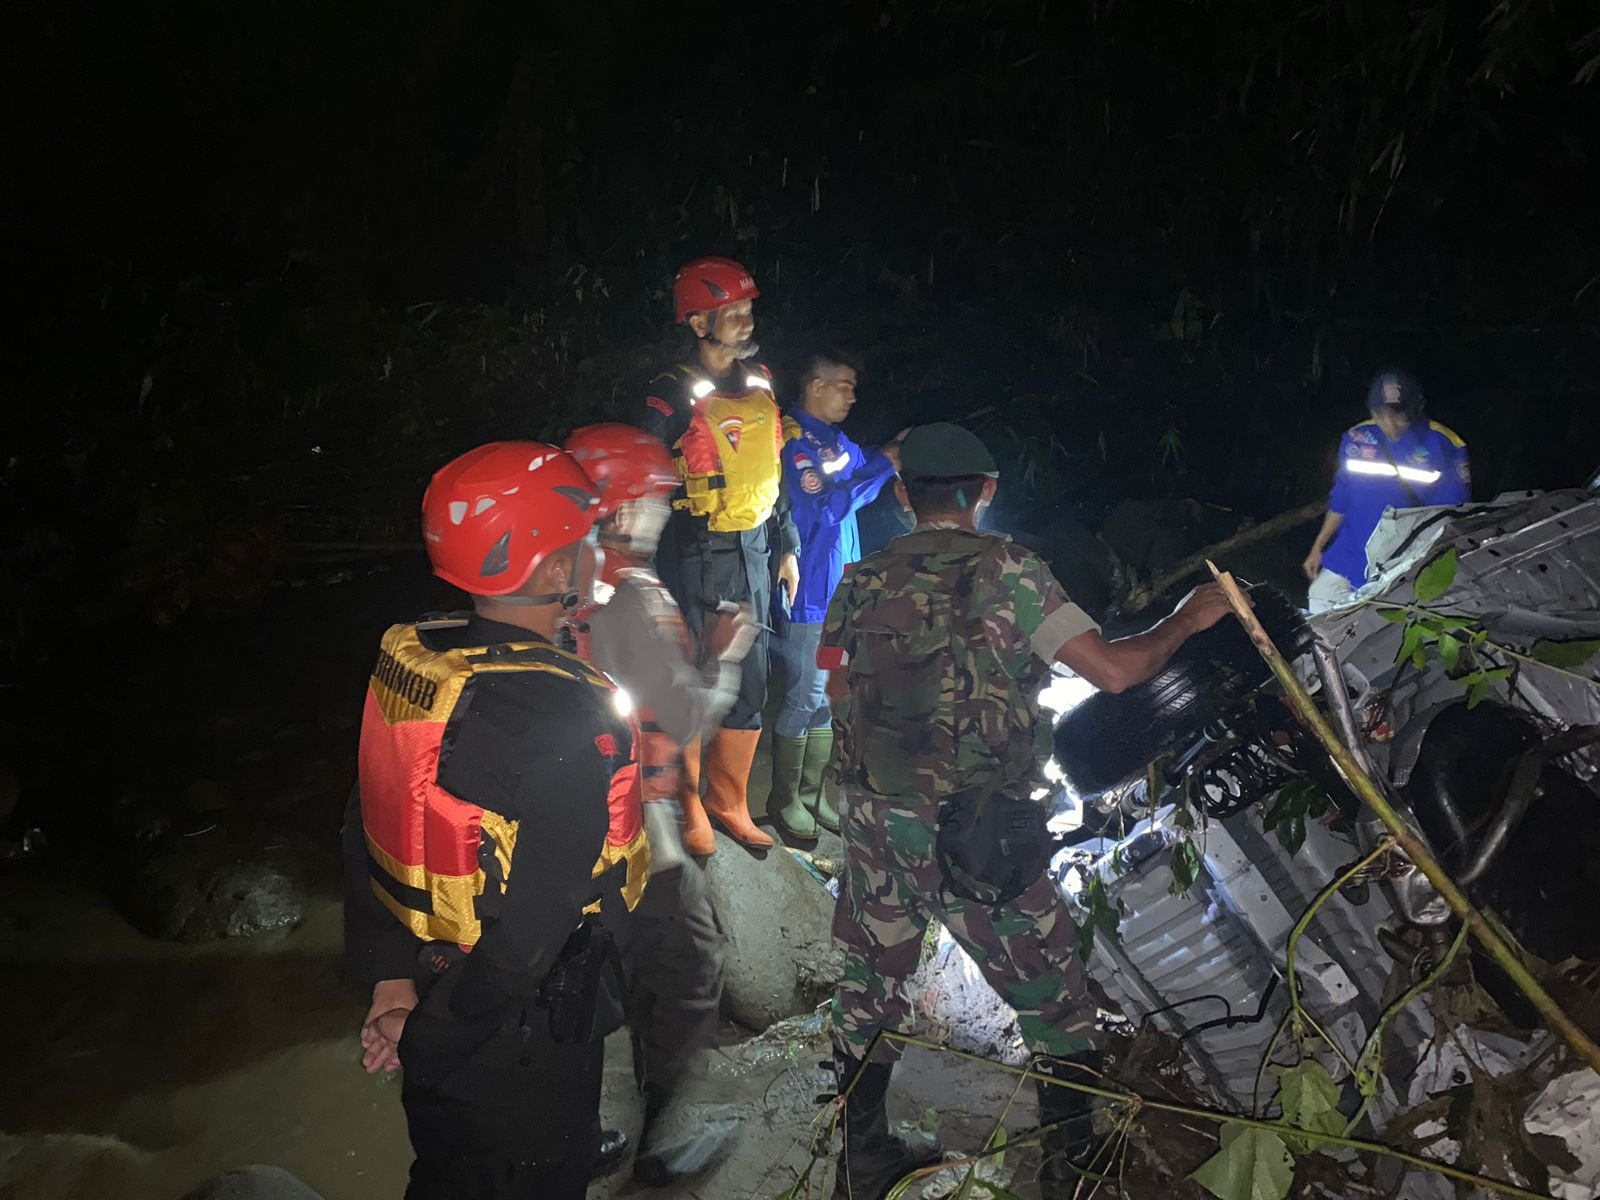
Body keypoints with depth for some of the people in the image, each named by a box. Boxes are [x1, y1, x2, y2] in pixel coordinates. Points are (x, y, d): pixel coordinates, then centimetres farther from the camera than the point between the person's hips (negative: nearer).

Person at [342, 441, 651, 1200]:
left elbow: (366, 825, -4)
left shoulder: (403, 659, -9)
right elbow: (537, 918, -29)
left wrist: (390, 977, -1)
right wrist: (437, 1031, -15)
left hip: (426, 979, 7)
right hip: (522, 1035, -6)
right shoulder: (572, 720, -31)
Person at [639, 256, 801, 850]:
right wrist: (656, 583, -12)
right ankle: (686, 803, 27)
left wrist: (786, 546, 16)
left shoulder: (759, 383, 7)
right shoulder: (674, 396, -14)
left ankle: (728, 801, 31)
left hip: (753, 555, 6)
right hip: (697, 561, -6)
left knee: (749, 689, 12)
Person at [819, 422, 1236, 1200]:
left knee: (869, 991, 20)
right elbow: (1114, 669, -13)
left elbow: (840, 702, 9)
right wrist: (1185, 621, 4)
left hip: (874, 823, 5)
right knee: (1055, 1007, 13)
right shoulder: (1005, 569, -10)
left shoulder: (861, 582, 3)